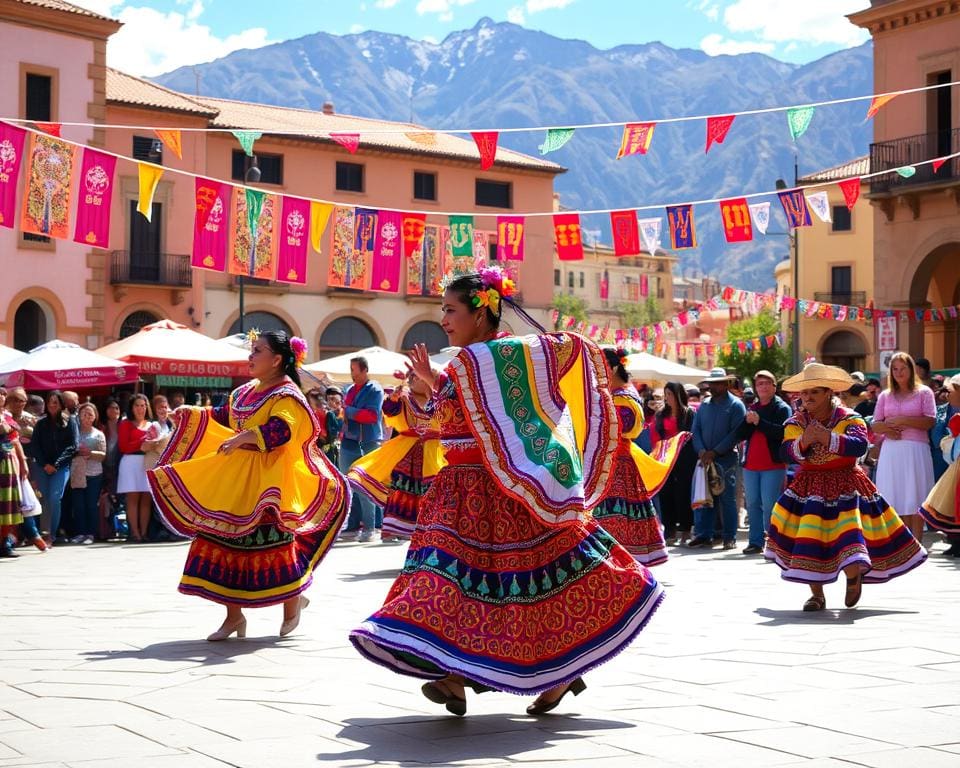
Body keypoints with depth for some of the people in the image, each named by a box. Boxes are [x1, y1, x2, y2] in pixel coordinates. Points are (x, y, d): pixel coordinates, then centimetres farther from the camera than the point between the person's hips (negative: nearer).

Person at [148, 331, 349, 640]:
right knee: (225, 539, 4)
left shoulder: (286, 395, -10)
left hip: (268, 480, -8)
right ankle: (234, 615, 12)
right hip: (234, 478, 8)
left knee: (272, 543, -4)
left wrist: (244, 437, -37)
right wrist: (193, 413, 16)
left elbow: (281, 429, -27)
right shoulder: (246, 391, 15)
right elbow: (224, 415, 28)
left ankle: (293, 602, 21)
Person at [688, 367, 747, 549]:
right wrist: (701, 451, -9)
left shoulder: (735, 405, -1)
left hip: (726, 459, -5)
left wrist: (714, 452, -15)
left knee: (727, 499, -1)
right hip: (705, 459, 5)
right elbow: (696, 430, 10)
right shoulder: (703, 406, 14)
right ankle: (703, 535, 7)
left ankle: (730, 538, 4)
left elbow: (735, 433, -10)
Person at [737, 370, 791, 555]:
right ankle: (756, 542, 12)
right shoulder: (752, 408, 16)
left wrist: (759, 422, -18)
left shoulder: (782, 408, -1)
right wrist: (748, 422, -9)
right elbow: (741, 435, 10)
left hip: (773, 465, -6)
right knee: (753, 504, 7)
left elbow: (782, 432, -17)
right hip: (751, 464, 6)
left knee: (769, 505, -11)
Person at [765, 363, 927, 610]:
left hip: (845, 485, -2)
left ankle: (853, 577, 12)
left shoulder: (849, 418, -6)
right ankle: (817, 595, 5)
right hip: (810, 487, 2)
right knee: (809, 539, -7)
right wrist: (804, 441, -36)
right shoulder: (795, 422, 1)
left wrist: (826, 437, -35)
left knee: (849, 530, -17)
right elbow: (789, 451, -15)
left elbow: (859, 445, -25)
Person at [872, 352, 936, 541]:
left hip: (915, 449, -3)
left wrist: (903, 420, -12)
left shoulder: (924, 393, 5)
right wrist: (887, 428, -10)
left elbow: (931, 421, -5)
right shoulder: (885, 396, 16)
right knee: (898, 498, 1)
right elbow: (875, 425, 12)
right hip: (891, 451, 3)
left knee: (915, 498, -5)